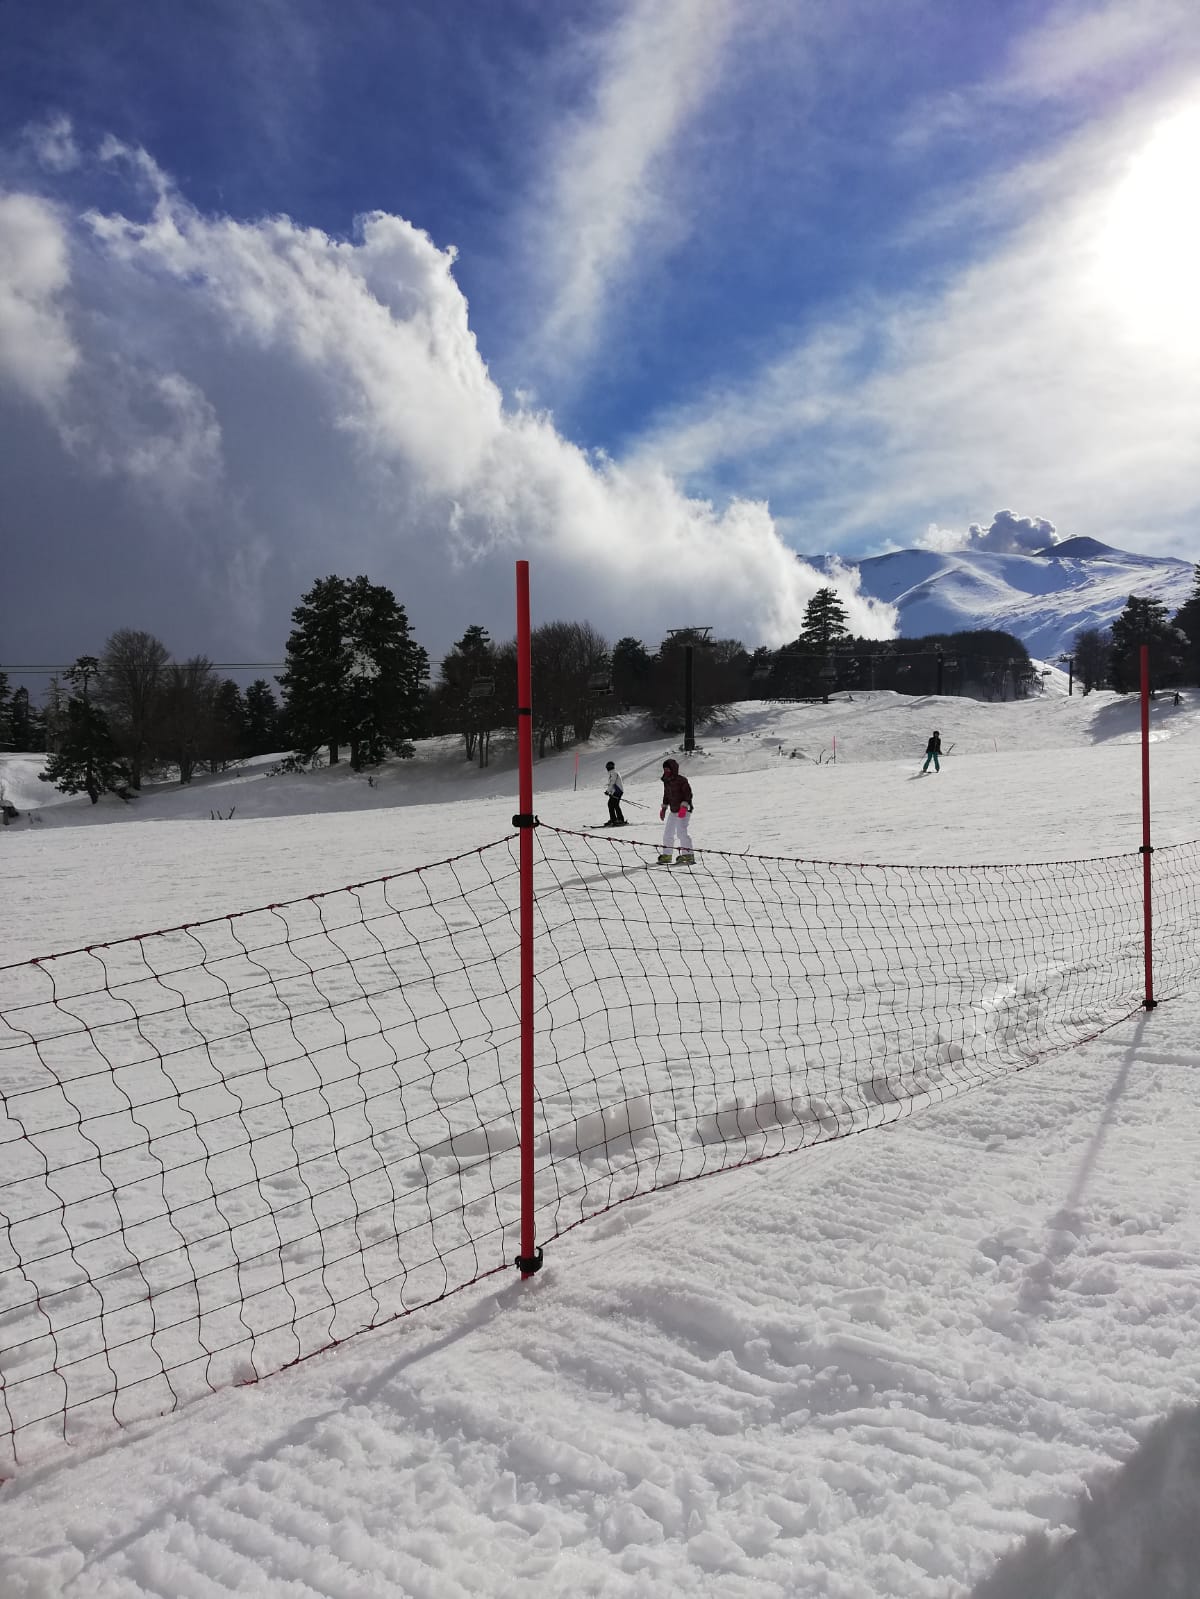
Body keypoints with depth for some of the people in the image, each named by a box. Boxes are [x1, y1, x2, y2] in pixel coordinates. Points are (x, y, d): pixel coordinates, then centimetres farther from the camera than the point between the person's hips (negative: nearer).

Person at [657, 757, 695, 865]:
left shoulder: (681, 780, -12)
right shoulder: (666, 781, 12)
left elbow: (688, 794, -16)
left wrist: (684, 806, -24)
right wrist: (664, 808, 22)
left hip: (683, 810, -9)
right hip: (673, 810, 9)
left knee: (681, 831, -17)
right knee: (668, 832, 11)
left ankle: (688, 855, -15)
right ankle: (666, 855, 20)